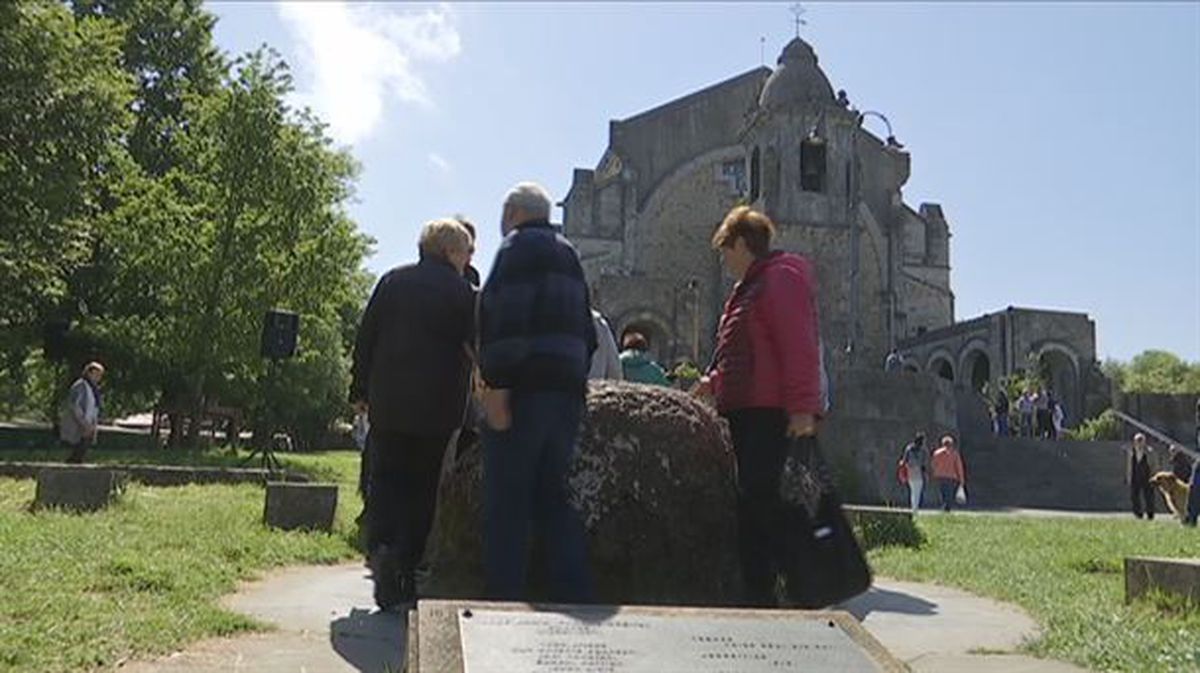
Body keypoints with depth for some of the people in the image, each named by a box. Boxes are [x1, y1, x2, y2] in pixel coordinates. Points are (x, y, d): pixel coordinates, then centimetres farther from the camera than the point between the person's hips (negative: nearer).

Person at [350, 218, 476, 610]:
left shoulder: (392, 281, 7)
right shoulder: (462, 293, -2)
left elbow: (365, 339, 7)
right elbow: (474, 350, -1)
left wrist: (359, 392, 13)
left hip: (387, 403, 2)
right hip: (437, 407, -2)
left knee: (384, 478, 7)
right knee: (421, 485, 8)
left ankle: (380, 547, -16)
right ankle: (406, 568, 8)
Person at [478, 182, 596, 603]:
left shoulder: (518, 247, -2)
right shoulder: (568, 254, 23)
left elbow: (506, 320, -17)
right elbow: (587, 334, 22)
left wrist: (496, 385, -19)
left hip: (525, 390, -8)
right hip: (567, 391, 8)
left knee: (505, 503, -2)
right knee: (554, 498, 12)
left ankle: (504, 599, 0)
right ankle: (575, 597, 11)